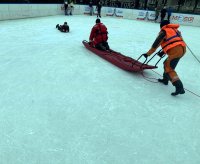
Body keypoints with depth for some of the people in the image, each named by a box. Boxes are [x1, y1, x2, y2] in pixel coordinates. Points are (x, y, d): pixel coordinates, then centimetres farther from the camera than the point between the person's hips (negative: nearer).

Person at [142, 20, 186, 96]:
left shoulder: (164, 31, 5)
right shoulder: (175, 30, 26)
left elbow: (156, 44, 3)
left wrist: (148, 54, 12)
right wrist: (163, 52, 31)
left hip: (175, 51, -9)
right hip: (182, 48, 9)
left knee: (169, 69, -7)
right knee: (167, 63, 25)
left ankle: (179, 87, -17)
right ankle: (165, 79, 37)